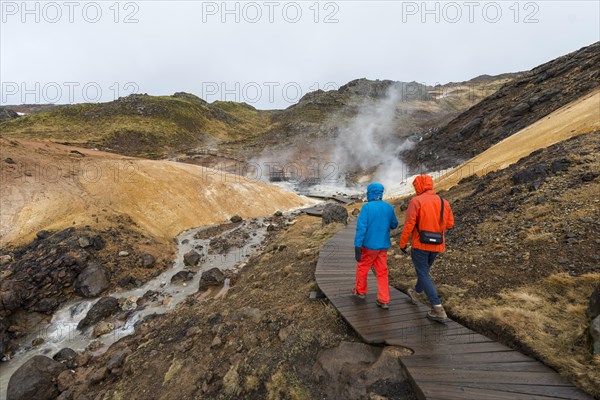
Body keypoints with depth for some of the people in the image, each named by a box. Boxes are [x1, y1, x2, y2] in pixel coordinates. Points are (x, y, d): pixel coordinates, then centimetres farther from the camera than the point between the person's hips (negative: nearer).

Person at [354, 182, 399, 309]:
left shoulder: (367, 207, -15)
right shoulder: (389, 207, 0)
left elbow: (361, 227, -21)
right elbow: (394, 225, 13)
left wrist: (357, 247, -19)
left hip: (368, 245, -4)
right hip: (383, 246, 4)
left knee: (362, 268, 16)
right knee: (382, 273, 12)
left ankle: (361, 292, 34)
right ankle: (384, 300, 13)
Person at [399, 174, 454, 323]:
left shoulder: (416, 201, -14)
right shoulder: (444, 202, 3)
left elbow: (409, 224, -17)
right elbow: (450, 223, 6)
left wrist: (403, 243, -7)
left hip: (420, 244, -6)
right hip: (437, 245, 6)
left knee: (423, 275, 4)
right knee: (424, 270, 24)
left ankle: (439, 310, 2)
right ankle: (415, 294, 45)